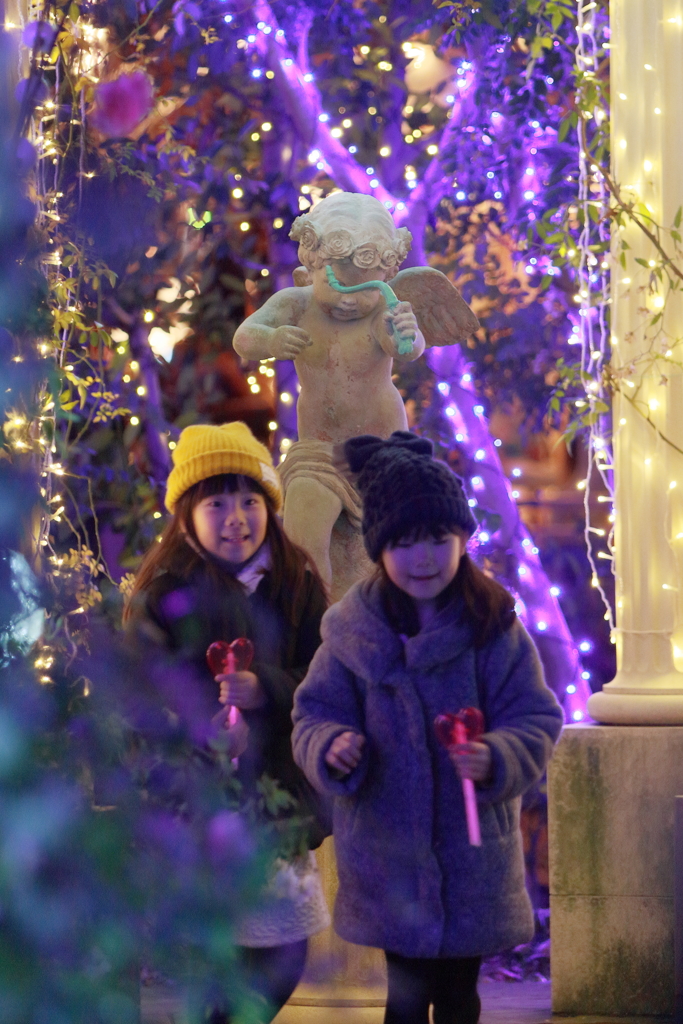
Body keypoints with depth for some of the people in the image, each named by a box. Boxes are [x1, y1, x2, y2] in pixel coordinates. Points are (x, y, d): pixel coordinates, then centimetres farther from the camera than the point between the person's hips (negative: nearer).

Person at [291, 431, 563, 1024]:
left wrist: (496, 758, -27)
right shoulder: (353, 631, -3)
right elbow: (314, 713, 1)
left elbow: (537, 722, -7)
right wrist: (330, 745, -22)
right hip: (387, 857, 1)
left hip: (474, 857, 0)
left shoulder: (496, 628, -6)